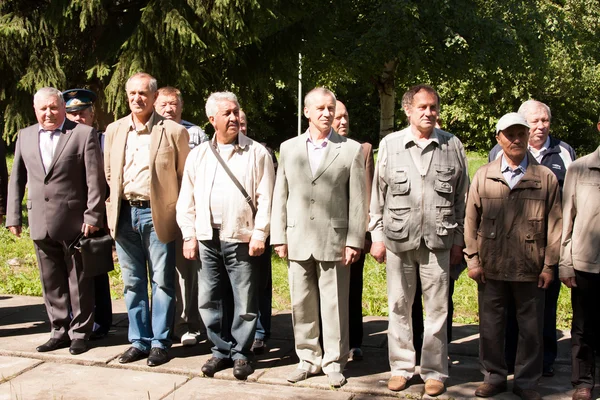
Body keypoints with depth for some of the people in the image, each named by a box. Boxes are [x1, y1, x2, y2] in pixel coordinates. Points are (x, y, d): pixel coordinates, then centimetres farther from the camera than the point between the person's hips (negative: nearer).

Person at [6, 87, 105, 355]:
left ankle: (80, 332, 18)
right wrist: (13, 216, 8)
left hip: (74, 222, -4)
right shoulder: (25, 136, 11)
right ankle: (60, 331, 25)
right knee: (51, 282, 13)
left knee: (79, 281, 6)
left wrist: (92, 217, -12)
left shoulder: (84, 134, -4)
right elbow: (16, 179, 13)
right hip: (40, 223, 5)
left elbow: (95, 179, -8)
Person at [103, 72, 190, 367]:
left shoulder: (173, 132, -4)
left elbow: (184, 177, -1)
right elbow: (109, 173, 17)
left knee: (162, 282, 4)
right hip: (124, 214, 5)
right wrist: (115, 205, 10)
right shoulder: (114, 130, 10)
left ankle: (160, 342, 15)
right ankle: (139, 341, 23)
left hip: (157, 214, -4)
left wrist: (179, 213, -3)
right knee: (132, 282, 12)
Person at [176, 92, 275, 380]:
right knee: (210, 300, 9)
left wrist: (260, 233, -10)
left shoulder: (257, 153, 1)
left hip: (241, 238, -3)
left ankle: (240, 353, 18)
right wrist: (189, 235, 5)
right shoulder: (198, 155, 11)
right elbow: (187, 200, 11)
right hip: (206, 238, 4)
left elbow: (265, 198, -3)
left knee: (244, 302, 3)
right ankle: (221, 350, 24)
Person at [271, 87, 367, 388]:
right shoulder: (288, 148, 9)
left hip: (334, 241, -3)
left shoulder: (351, 149, 0)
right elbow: (280, 196, 8)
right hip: (298, 241, 3)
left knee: (334, 305, 4)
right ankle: (308, 358, 24)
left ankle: (333, 362, 18)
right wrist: (279, 237, 3)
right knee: (301, 305, 10)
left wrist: (354, 241, -8)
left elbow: (358, 200, -2)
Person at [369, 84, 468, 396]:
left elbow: (461, 196, 7)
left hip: (437, 241, 0)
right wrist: (377, 237, 4)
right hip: (398, 240, 1)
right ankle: (401, 367, 23)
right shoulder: (390, 144, 3)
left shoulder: (453, 146, 3)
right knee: (399, 306, 9)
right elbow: (378, 195, 6)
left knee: (437, 308, 4)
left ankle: (434, 371, 19)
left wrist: (458, 240, 6)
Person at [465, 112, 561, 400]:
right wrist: (473, 260, 0)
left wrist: (549, 265, -2)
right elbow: (471, 221, 4)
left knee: (531, 328, 9)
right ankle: (493, 376, 27)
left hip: (530, 269, -1)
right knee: (490, 325, 10)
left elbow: (554, 224, 1)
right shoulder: (483, 176, 4)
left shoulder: (546, 178, 1)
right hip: (491, 268, 1)